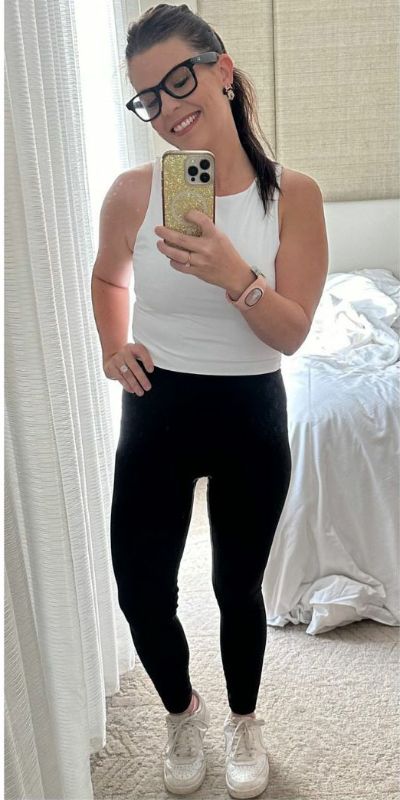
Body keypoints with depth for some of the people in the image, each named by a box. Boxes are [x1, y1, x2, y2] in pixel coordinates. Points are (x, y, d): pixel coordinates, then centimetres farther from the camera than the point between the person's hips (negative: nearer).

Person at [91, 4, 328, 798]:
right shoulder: (132, 191, -5)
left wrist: (233, 275, -28)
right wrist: (114, 347, -3)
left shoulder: (292, 194, -9)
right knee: (141, 593, 8)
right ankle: (182, 710, 42)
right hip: (155, 413, 2)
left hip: (250, 416, -1)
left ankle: (243, 718, 46)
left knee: (239, 587, 15)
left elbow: (292, 332, -11)